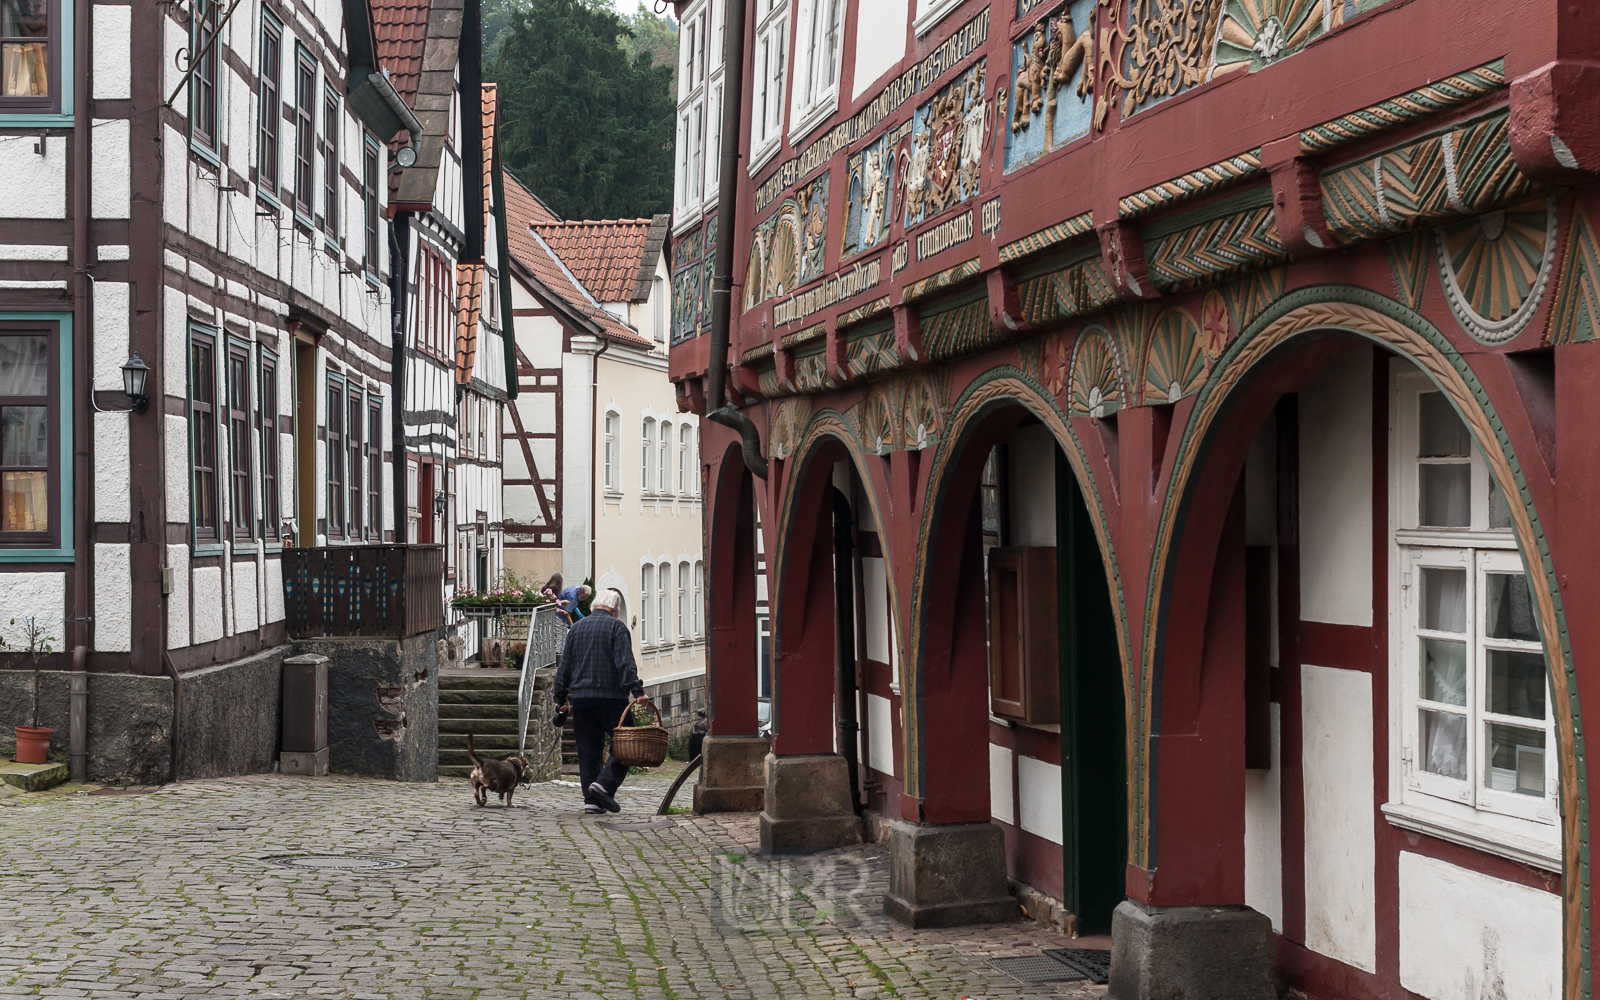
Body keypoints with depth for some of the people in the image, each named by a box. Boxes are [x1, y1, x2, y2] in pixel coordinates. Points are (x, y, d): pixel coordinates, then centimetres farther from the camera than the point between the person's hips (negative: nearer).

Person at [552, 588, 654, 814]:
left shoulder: (576, 629, 15)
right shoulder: (616, 626, 0)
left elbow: (564, 666, 15)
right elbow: (625, 662, -12)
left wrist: (561, 698, 20)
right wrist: (638, 692, -17)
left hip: (580, 697, 5)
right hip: (611, 696, -5)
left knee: (588, 750, 8)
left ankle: (591, 800, 4)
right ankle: (604, 784, -15)